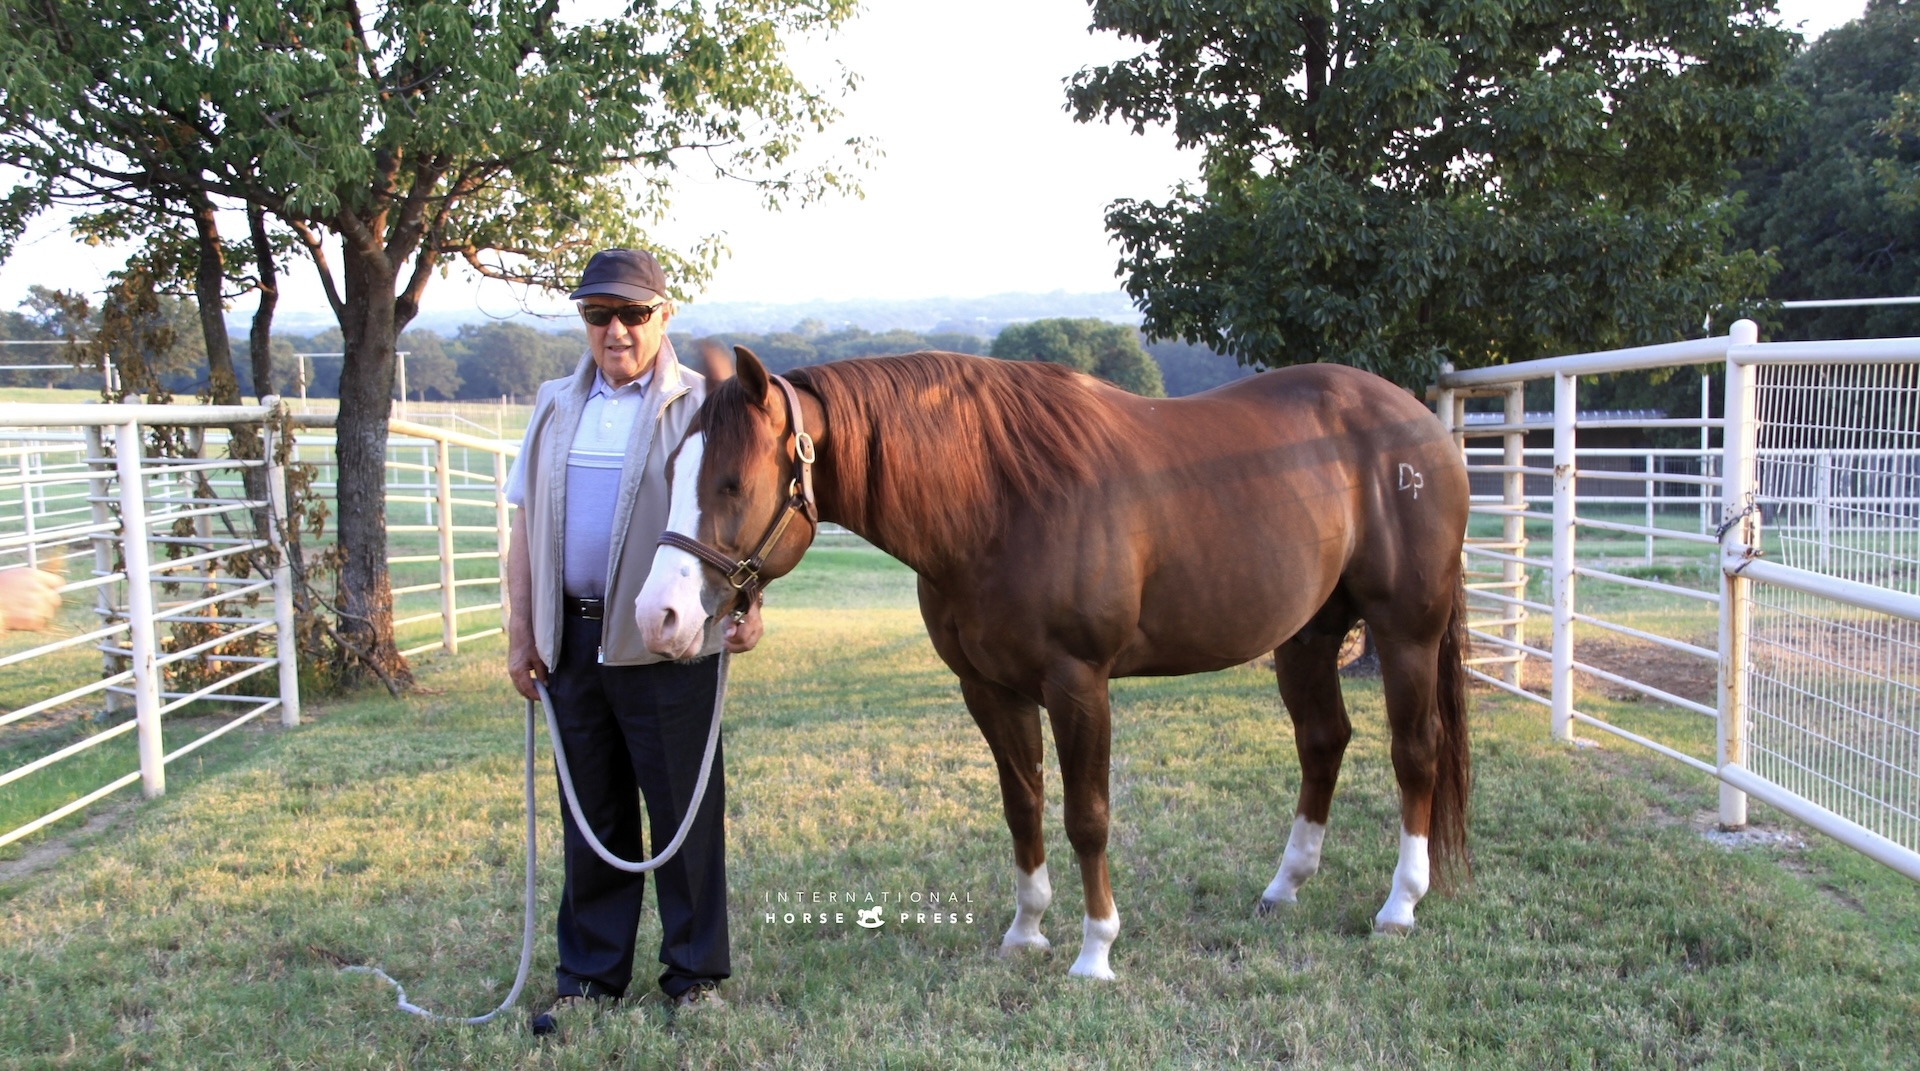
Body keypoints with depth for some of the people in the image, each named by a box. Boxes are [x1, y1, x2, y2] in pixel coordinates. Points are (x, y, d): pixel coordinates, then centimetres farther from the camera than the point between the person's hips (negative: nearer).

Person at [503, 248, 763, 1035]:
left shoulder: (702, 406, -2)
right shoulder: (556, 407, 13)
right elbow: (525, 525, 14)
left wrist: (747, 602, -24)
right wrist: (520, 632, 8)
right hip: (570, 639, 5)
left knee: (684, 814, 5)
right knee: (591, 819, 14)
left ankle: (695, 973, 19)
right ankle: (590, 975, 26)